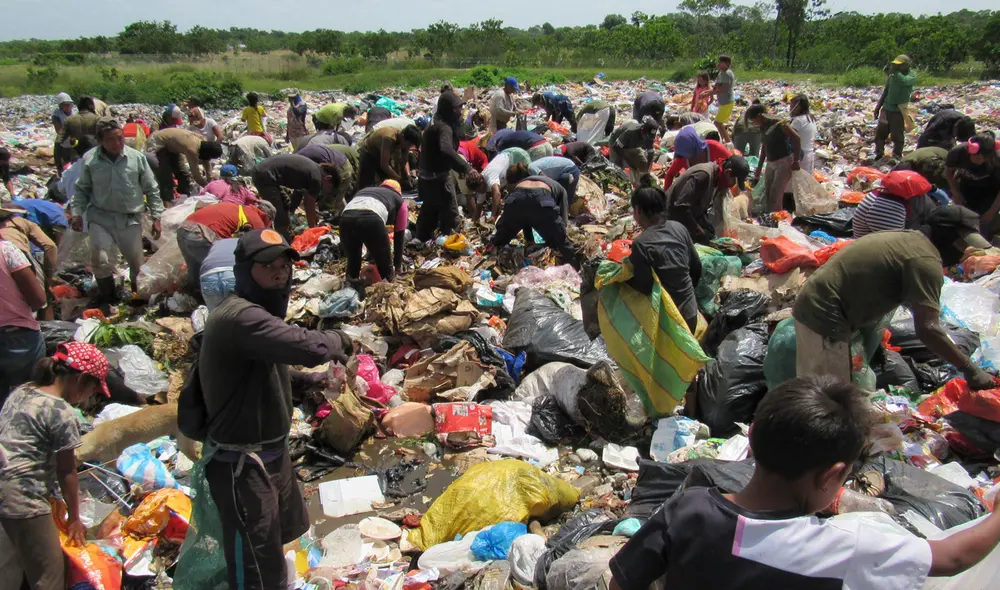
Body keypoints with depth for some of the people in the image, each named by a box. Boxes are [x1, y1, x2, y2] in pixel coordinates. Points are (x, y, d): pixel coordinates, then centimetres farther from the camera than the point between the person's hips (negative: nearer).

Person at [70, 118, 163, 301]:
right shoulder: (90, 160, -3)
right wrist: (76, 212, 0)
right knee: (100, 260, -12)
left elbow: (151, 190, 5)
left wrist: (156, 217, 4)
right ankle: (108, 299, 10)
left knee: (137, 263, 7)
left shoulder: (137, 158, -3)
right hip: (100, 218, 0)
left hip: (130, 219, 0)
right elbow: (81, 189, 10)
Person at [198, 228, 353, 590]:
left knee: (277, 542, 32)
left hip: (272, 453, 10)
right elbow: (308, 347, -39)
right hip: (241, 465, -10)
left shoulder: (260, 311, 7)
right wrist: (339, 341, -18)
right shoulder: (240, 316, -28)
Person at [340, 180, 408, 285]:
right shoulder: (399, 200, 33)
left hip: (346, 218, 4)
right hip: (372, 220, -4)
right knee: (385, 263, 17)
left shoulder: (364, 190, 45)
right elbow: (399, 235, 34)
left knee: (352, 260, 27)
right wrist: (398, 265, 45)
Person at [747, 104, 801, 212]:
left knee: (775, 197, -10)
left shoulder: (779, 123, -17)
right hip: (771, 163, 8)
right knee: (767, 195, 8)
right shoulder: (763, 127, 8)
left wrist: (795, 161, -20)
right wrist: (759, 166, 21)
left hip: (784, 162, -8)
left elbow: (796, 138, -19)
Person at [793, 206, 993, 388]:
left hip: (812, 304, 10)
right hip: (826, 318, -10)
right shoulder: (925, 260, -17)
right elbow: (927, 329, -24)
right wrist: (969, 369, -15)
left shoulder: (908, 239, 15)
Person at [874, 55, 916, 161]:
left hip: (899, 111, -5)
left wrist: (895, 72, -33)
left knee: (897, 136, 0)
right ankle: (879, 154, 18)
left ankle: (897, 156, 10)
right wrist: (878, 106, 13)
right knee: (880, 133, 8)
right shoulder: (892, 75, 6)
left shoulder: (911, 76, -8)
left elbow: (904, 81, -32)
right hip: (886, 108, 5)